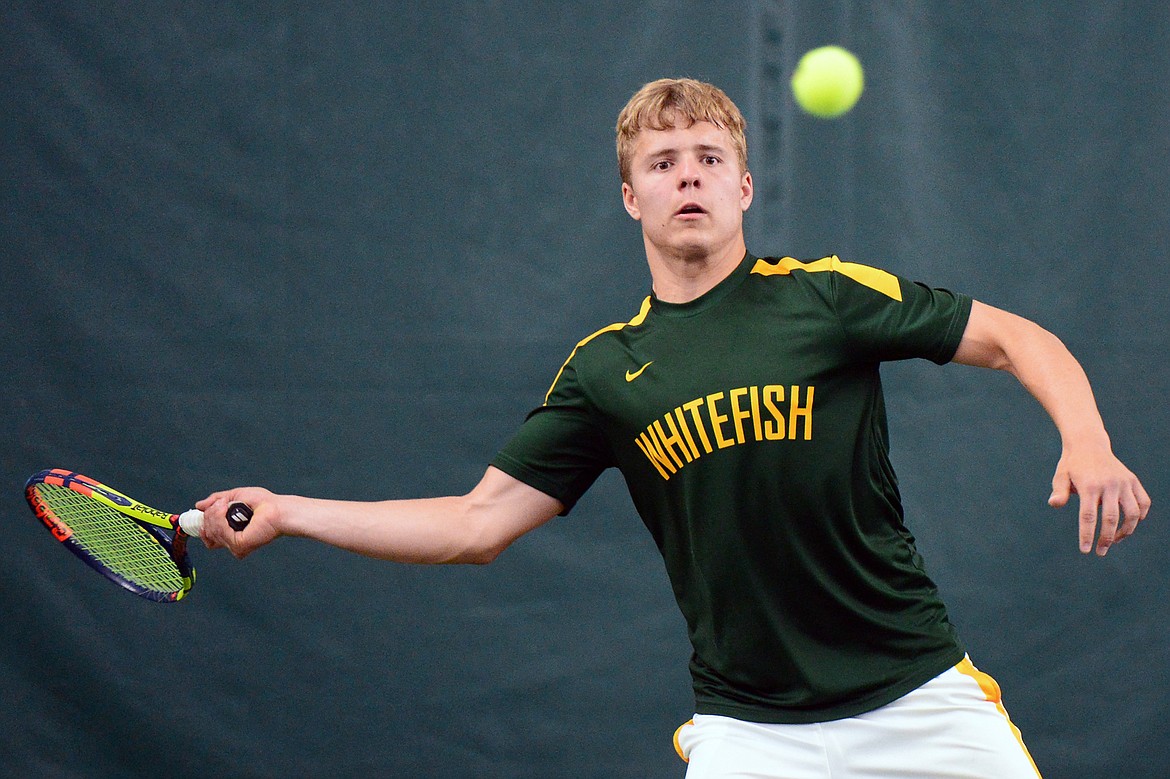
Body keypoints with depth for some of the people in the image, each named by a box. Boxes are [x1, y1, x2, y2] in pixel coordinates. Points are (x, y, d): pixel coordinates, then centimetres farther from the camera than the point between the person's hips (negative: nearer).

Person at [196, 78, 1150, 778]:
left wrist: (1088, 443, -17)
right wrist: (285, 513, 2)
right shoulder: (605, 372, 5)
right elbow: (478, 522, 7)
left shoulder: (826, 296, -2)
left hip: (918, 698, -1)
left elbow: (1017, 338, 1)